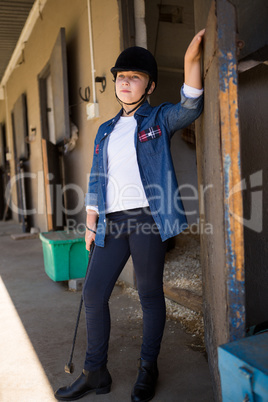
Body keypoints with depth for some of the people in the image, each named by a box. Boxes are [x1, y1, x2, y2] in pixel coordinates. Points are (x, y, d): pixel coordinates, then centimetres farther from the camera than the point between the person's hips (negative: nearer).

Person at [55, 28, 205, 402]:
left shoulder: (159, 118, 6)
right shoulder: (106, 130, 18)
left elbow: (190, 108, -14)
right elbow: (97, 180, 16)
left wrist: (191, 59, -26)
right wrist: (90, 224, 11)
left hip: (147, 217, -5)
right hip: (112, 222, 5)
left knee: (149, 294, 4)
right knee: (93, 293, 5)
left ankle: (148, 369, 24)